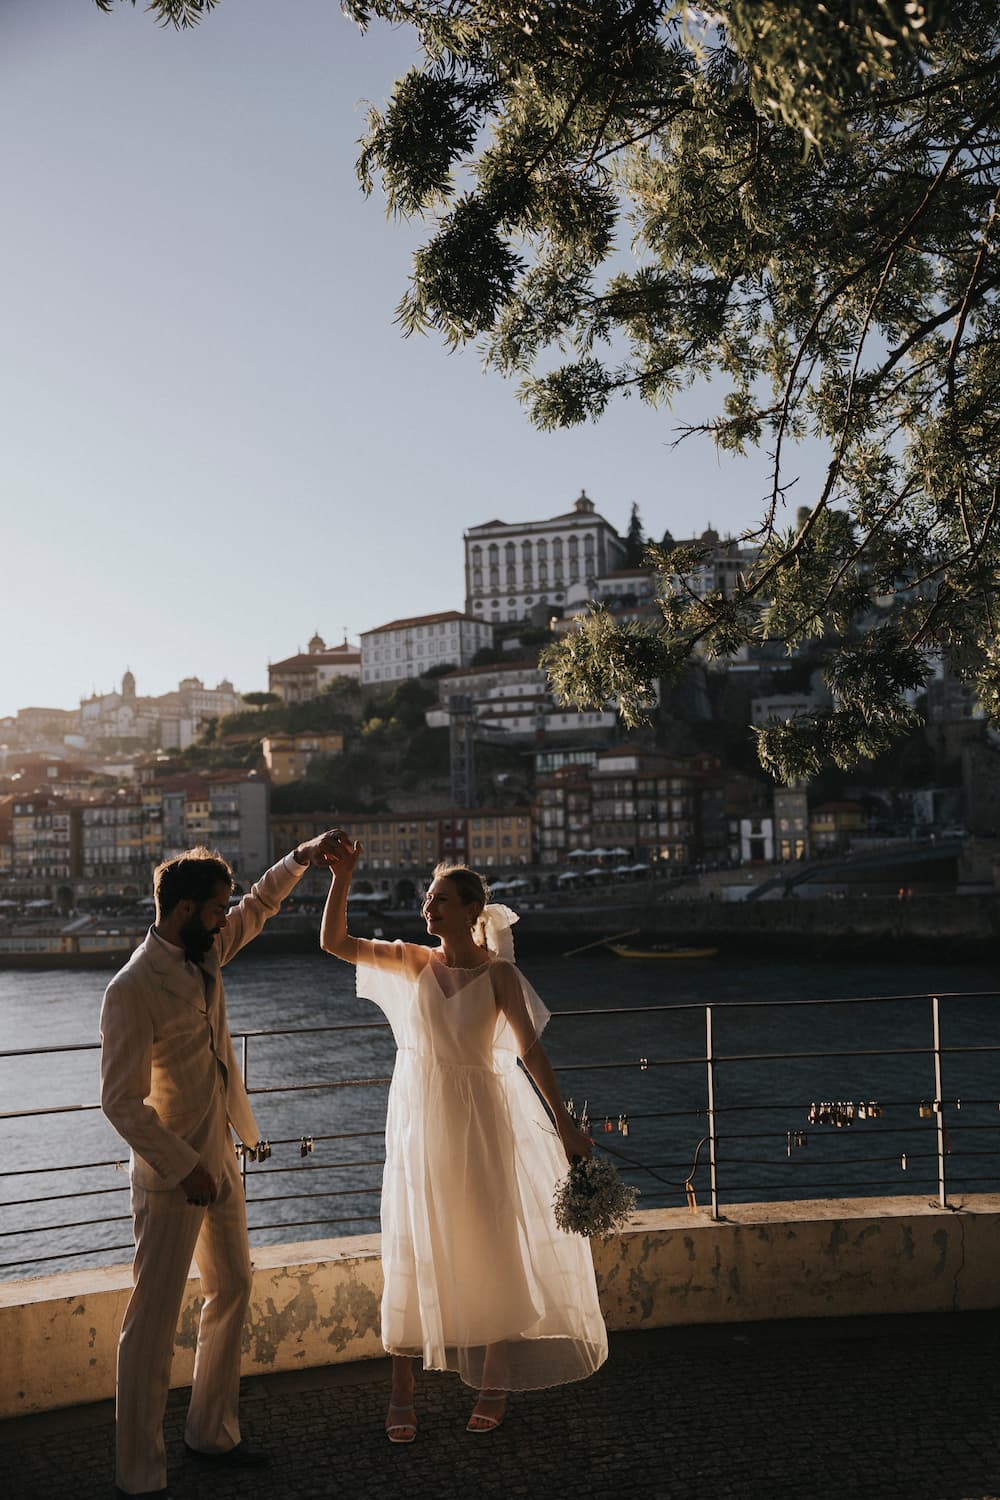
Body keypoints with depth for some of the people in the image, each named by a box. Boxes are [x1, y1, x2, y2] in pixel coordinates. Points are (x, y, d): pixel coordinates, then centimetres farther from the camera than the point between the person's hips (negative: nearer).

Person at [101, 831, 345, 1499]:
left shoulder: (206, 953, 2)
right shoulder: (133, 989, -22)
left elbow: (259, 906, 20)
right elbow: (120, 1101, -22)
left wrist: (301, 857, 7)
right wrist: (183, 1169, -20)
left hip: (219, 1159, 9)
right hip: (172, 1173, -9)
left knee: (232, 1289, 19)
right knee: (154, 1320, 1)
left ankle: (213, 1432, 35)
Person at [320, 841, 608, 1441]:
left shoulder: (497, 973, -10)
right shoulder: (414, 961, -1)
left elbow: (530, 1050, -10)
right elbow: (335, 942, -6)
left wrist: (565, 1124, -12)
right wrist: (342, 877, -17)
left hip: (477, 1121, -3)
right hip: (419, 1121, 3)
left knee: (488, 1250, 8)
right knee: (412, 1251, 8)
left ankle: (495, 1385, 26)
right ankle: (403, 1393, 21)